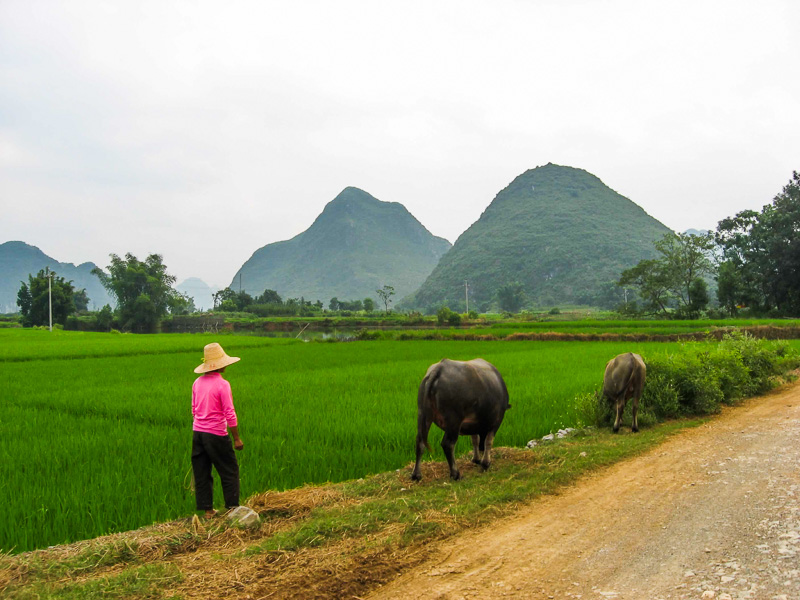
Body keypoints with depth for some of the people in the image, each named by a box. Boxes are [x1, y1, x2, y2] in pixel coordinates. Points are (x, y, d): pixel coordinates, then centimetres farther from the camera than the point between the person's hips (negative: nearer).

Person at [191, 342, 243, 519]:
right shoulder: (222, 384, -14)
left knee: (201, 472, 11)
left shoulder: (197, 382, 5)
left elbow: (194, 410, 14)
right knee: (230, 471, 8)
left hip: (197, 431, 6)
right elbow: (230, 414, -14)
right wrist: (237, 438, -7)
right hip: (216, 434, -6)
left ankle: (207, 510, 17)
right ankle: (232, 508, 11)